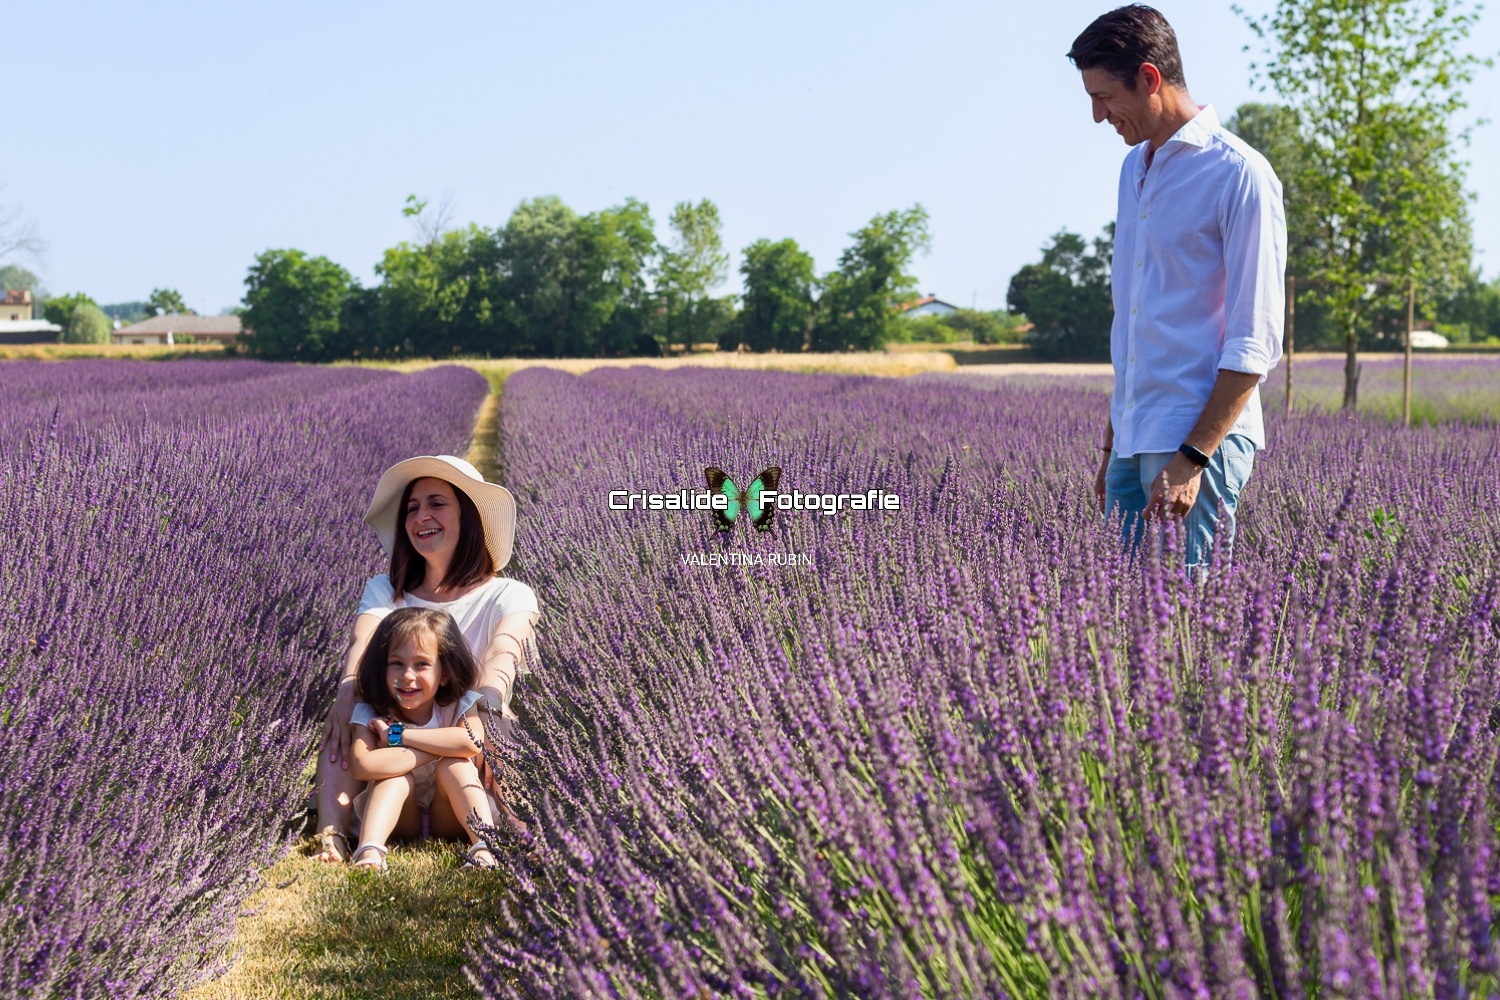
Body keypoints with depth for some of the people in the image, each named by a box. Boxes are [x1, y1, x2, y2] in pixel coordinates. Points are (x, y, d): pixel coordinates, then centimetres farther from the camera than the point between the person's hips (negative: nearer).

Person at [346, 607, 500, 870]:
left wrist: (398, 734, -30)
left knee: (453, 765, -26)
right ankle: (369, 852, -46)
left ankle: (485, 846, -41)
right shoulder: (370, 712, -12)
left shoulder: (460, 705, -11)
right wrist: (441, 746, -31)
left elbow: (472, 742, -36)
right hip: (399, 820, 0)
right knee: (395, 771, -26)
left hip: (449, 820, 0)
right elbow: (362, 765, -34)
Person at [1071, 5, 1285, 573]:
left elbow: (1254, 344, -14)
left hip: (1198, 441, -8)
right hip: (1136, 441, 8)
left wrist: (1192, 458, -19)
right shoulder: (1134, 169, 17)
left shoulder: (1239, 175, -9)